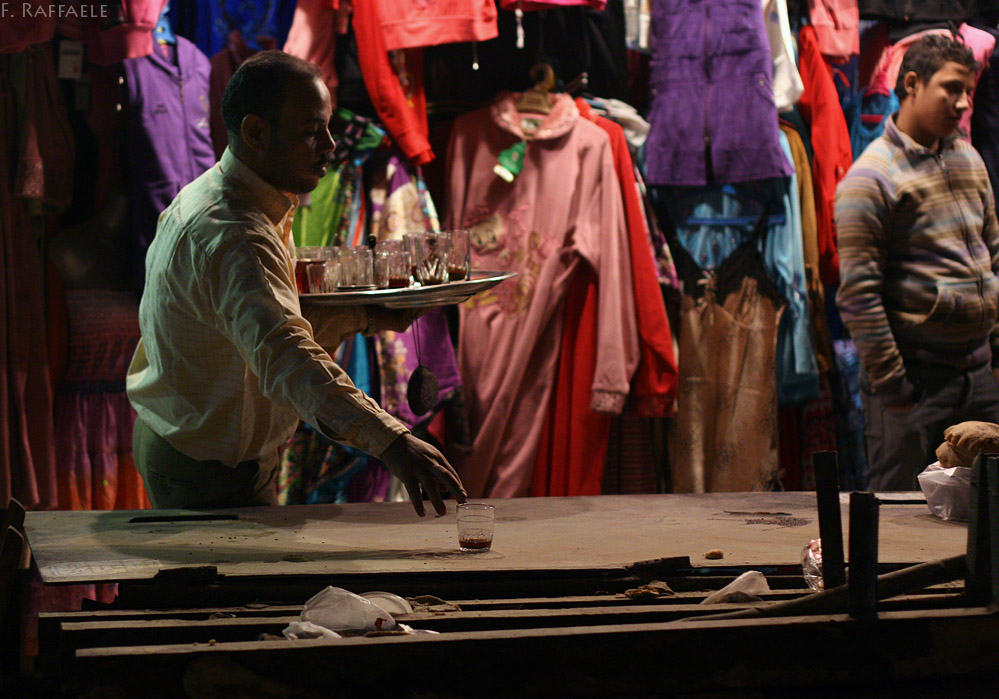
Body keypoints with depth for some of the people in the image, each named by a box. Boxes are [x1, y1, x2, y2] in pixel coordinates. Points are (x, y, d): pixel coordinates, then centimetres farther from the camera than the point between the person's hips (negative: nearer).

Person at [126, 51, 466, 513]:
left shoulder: (208, 195, 6)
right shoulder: (231, 238, -30)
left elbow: (269, 321, 13)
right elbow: (283, 357, -45)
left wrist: (363, 316, -1)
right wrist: (393, 442, -55)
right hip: (212, 477, -11)